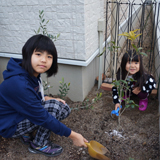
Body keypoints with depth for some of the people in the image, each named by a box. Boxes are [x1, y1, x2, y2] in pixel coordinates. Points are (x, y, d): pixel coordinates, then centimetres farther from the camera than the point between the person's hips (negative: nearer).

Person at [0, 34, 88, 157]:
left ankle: (26, 134, 8)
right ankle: (39, 145, -4)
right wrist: (72, 135, -23)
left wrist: (46, 98, -6)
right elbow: (42, 118, -30)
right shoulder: (18, 84, -34)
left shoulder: (32, 73, -7)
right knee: (54, 107, -25)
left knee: (65, 109, -1)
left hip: (23, 113, 8)